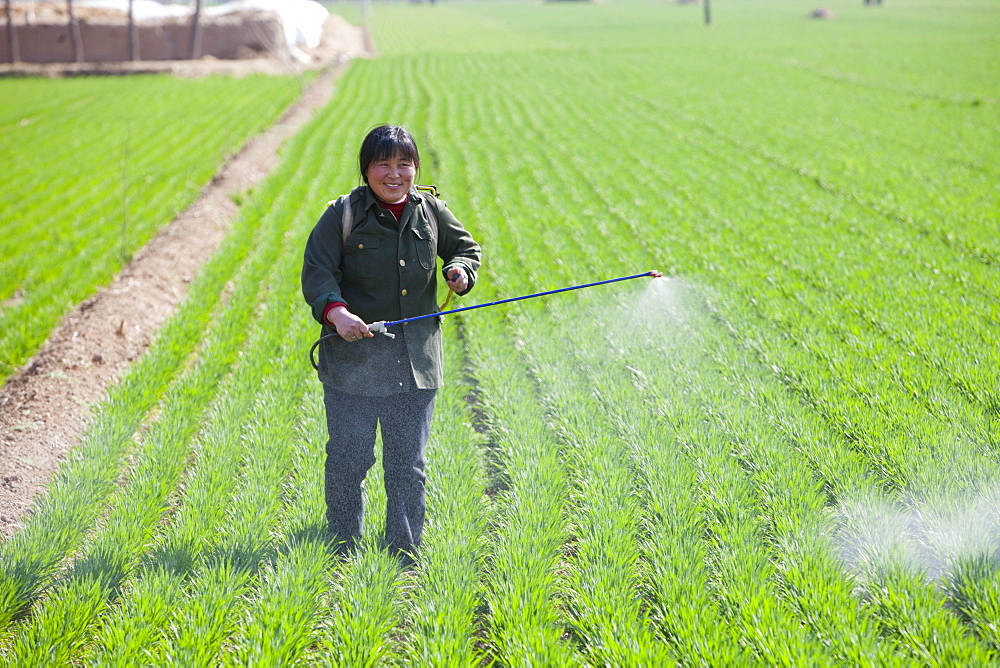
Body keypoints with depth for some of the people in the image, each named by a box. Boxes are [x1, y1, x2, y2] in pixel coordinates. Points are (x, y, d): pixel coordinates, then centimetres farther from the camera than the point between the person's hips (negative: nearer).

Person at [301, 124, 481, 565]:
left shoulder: (431, 212, 6)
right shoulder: (343, 214, -6)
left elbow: (465, 247, 22)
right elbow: (316, 272, -10)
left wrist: (460, 269, -1)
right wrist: (335, 311, -29)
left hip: (415, 361, 3)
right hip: (353, 359, -3)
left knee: (408, 464, 9)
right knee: (348, 459, 0)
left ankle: (404, 553, 22)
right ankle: (343, 546, 19)